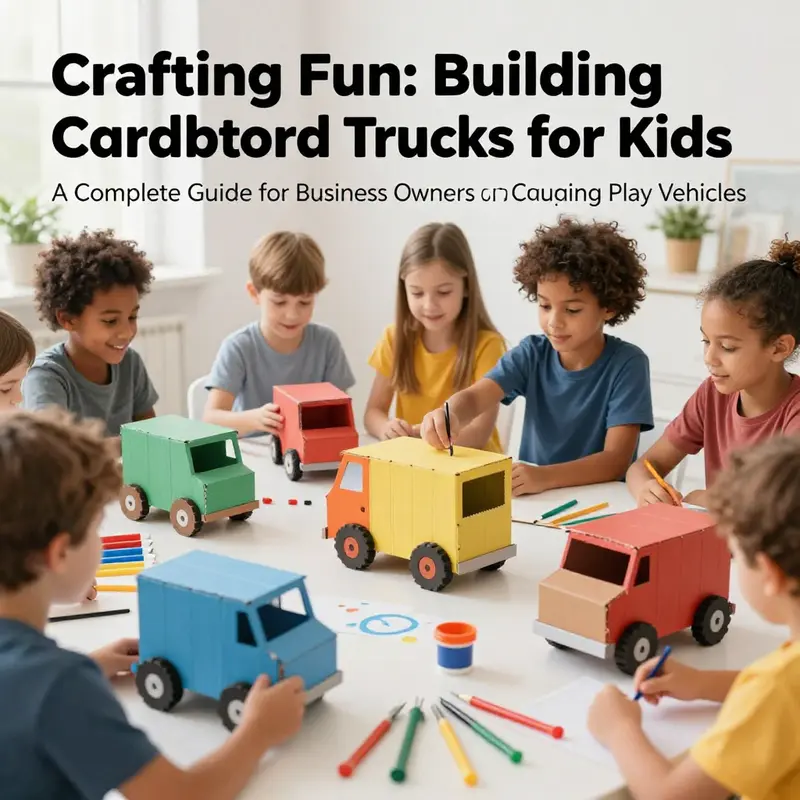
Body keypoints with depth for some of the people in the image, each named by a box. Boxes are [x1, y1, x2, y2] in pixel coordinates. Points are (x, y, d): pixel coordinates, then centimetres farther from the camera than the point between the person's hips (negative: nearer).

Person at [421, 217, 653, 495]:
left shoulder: (627, 363, -11)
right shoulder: (532, 353, -1)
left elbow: (616, 460, -18)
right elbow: (473, 397, -15)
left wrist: (545, 476, -34)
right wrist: (449, 416, -40)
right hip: (529, 496, 2)